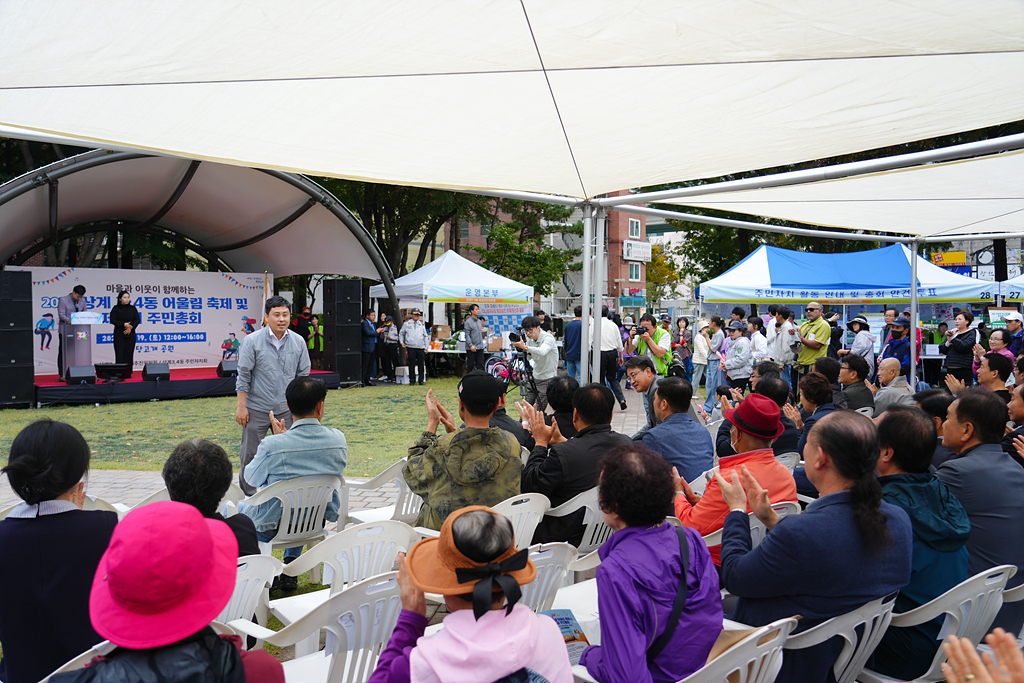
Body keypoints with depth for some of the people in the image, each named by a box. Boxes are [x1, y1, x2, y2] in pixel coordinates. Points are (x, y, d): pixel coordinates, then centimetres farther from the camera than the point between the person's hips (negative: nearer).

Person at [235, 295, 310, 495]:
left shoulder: (298, 342, 3)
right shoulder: (252, 341, -6)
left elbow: (303, 374, 10)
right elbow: (243, 375, -5)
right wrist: (241, 406, -7)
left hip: (287, 409, 3)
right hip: (257, 408, -2)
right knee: (250, 453, 4)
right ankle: (247, 491, 21)